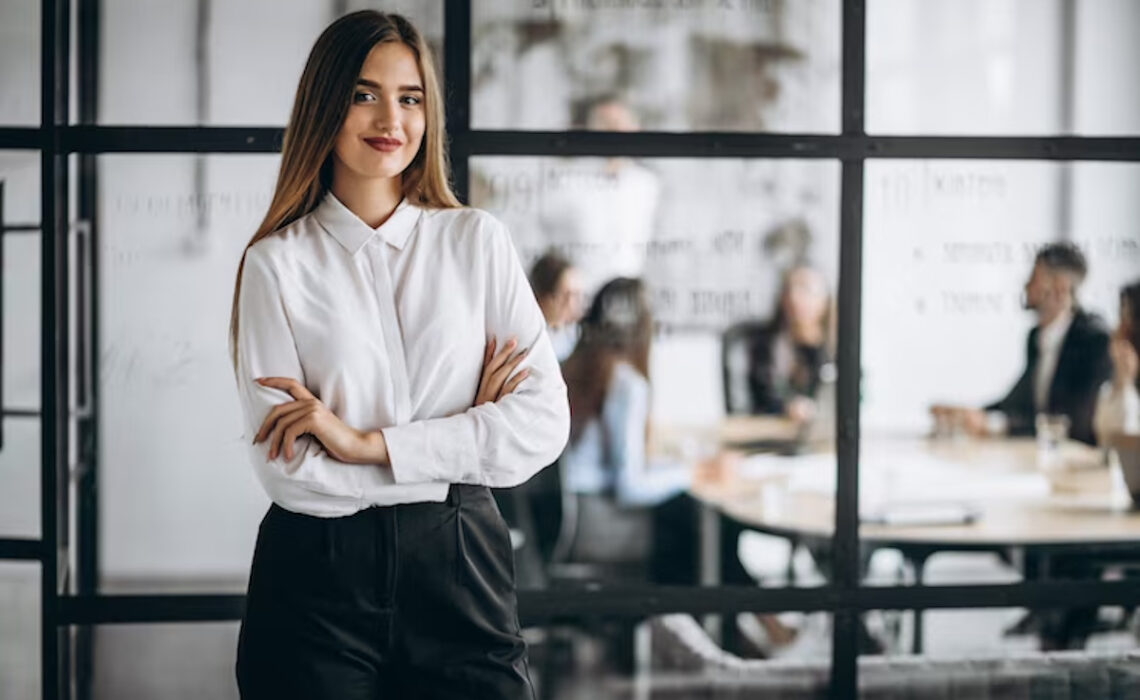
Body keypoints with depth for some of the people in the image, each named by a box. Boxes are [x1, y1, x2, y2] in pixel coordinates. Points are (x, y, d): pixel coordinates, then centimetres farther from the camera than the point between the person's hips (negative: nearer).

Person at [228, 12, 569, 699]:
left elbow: (545, 422, -5)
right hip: (319, 578, -1)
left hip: (460, 565, 2)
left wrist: (371, 443, -13)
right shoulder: (277, 263, -2)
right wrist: (466, 437, -9)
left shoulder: (477, 242, 4)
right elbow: (286, 469, -10)